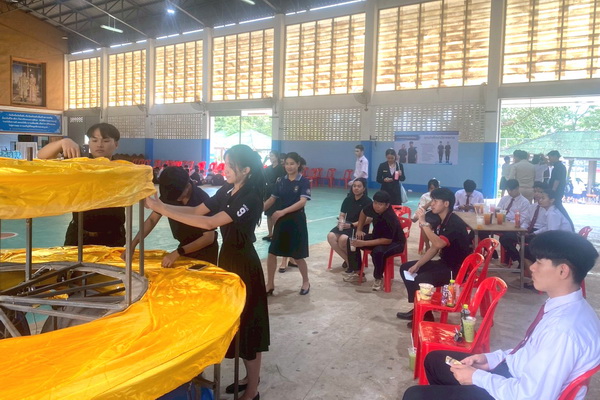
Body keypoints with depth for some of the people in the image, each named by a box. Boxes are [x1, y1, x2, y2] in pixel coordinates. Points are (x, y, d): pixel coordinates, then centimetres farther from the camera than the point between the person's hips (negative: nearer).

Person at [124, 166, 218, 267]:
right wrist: (133, 243, -20)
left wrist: (178, 252, -37)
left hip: (205, 250, -4)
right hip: (185, 247, 5)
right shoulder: (168, 195, -14)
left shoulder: (202, 199, -29)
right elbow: (152, 219, -7)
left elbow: (209, 237, -29)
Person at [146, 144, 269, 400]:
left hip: (244, 264, -8)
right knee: (234, 322, 18)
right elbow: (197, 210, 4)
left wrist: (163, 210, -29)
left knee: (247, 324, 4)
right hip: (227, 258, 9)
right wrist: (162, 206, -10)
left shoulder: (250, 197, -22)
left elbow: (210, 223, -29)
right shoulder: (226, 190, 4)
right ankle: (250, 377, 38)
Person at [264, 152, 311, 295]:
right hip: (281, 220, 4)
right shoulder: (281, 181, 4)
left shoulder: (304, 182, -9)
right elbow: (272, 199, 6)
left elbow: (302, 202, -21)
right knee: (272, 253, 2)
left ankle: (306, 282, 29)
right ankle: (270, 284, 17)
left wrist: (283, 211, -32)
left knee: (297, 256, 5)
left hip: (296, 221, -4)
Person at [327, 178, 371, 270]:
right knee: (331, 236, -23)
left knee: (343, 239, -34)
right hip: (346, 226, 6)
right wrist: (341, 222, -9)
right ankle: (348, 259, -7)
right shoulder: (348, 199, 12)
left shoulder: (368, 201, -4)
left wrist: (352, 225, -20)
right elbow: (342, 215, 14)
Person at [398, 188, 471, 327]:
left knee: (422, 279, -30)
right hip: (444, 263, 10)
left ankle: (425, 315, -6)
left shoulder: (455, 223, -22)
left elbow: (439, 244, -38)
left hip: (456, 269, -10)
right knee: (406, 268, 8)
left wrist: (423, 223, -34)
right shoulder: (439, 221, 6)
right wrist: (417, 265, 2)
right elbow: (434, 248, 10)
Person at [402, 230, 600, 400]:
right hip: (512, 372, 9)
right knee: (434, 359, 18)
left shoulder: (564, 329, -32)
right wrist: (492, 359, 3)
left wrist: (478, 377, -16)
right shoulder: (563, 305, -2)